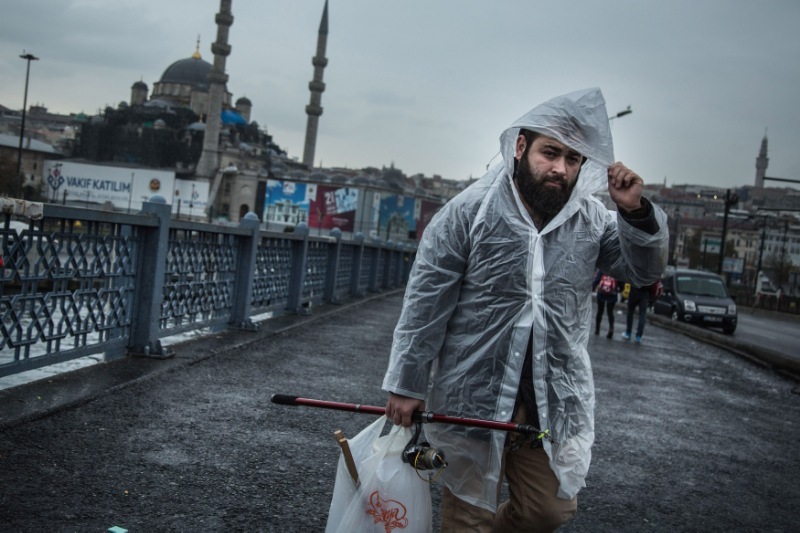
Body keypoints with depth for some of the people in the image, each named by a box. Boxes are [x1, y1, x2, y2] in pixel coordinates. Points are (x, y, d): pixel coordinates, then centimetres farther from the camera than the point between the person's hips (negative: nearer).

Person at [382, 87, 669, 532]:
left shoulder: (591, 219, 3)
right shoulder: (468, 212, -10)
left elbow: (643, 270, 5)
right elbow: (425, 303, -9)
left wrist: (636, 212, -13)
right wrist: (407, 384, -9)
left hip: (555, 398, 4)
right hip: (474, 393, -4)